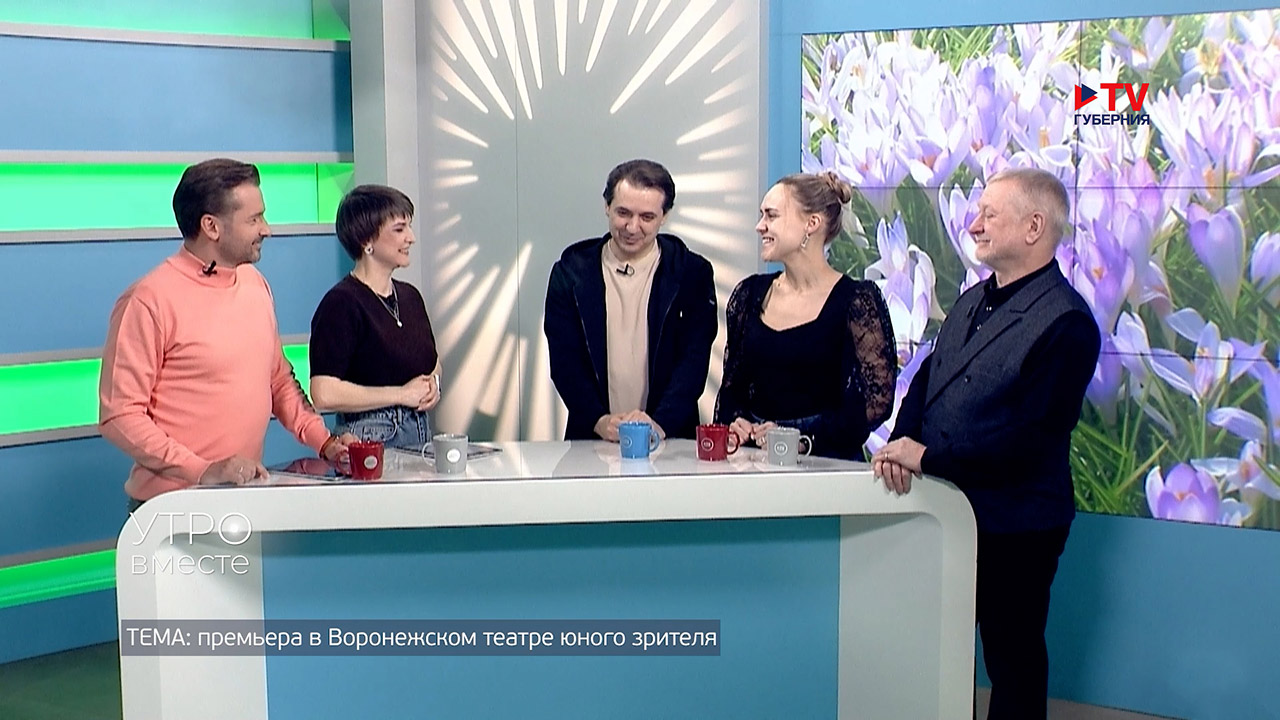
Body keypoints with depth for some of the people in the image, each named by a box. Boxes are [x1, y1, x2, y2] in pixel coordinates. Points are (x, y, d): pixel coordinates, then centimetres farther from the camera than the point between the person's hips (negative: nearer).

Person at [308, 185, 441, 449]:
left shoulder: (410, 296, 12)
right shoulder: (341, 303, -11)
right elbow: (325, 394, -20)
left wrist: (433, 384, 5)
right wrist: (402, 394, -12)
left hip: (421, 433, 7)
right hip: (370, 438, -7)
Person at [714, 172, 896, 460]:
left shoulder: (856, 300, -1)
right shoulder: (750, 293, 13)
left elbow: (878, 399, -6)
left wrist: (805, 437, -15)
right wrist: (731, 424, -1)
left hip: (826, 460, -4)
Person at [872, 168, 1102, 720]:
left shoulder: (1066, 321, -16)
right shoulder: (972, 302, 12)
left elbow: (1032, 435, -23)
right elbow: (926, 380, 12)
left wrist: (928, 456, -21)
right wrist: (900, 444, -8)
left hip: (1013, 525, -8)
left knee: (1013, 663, 7)